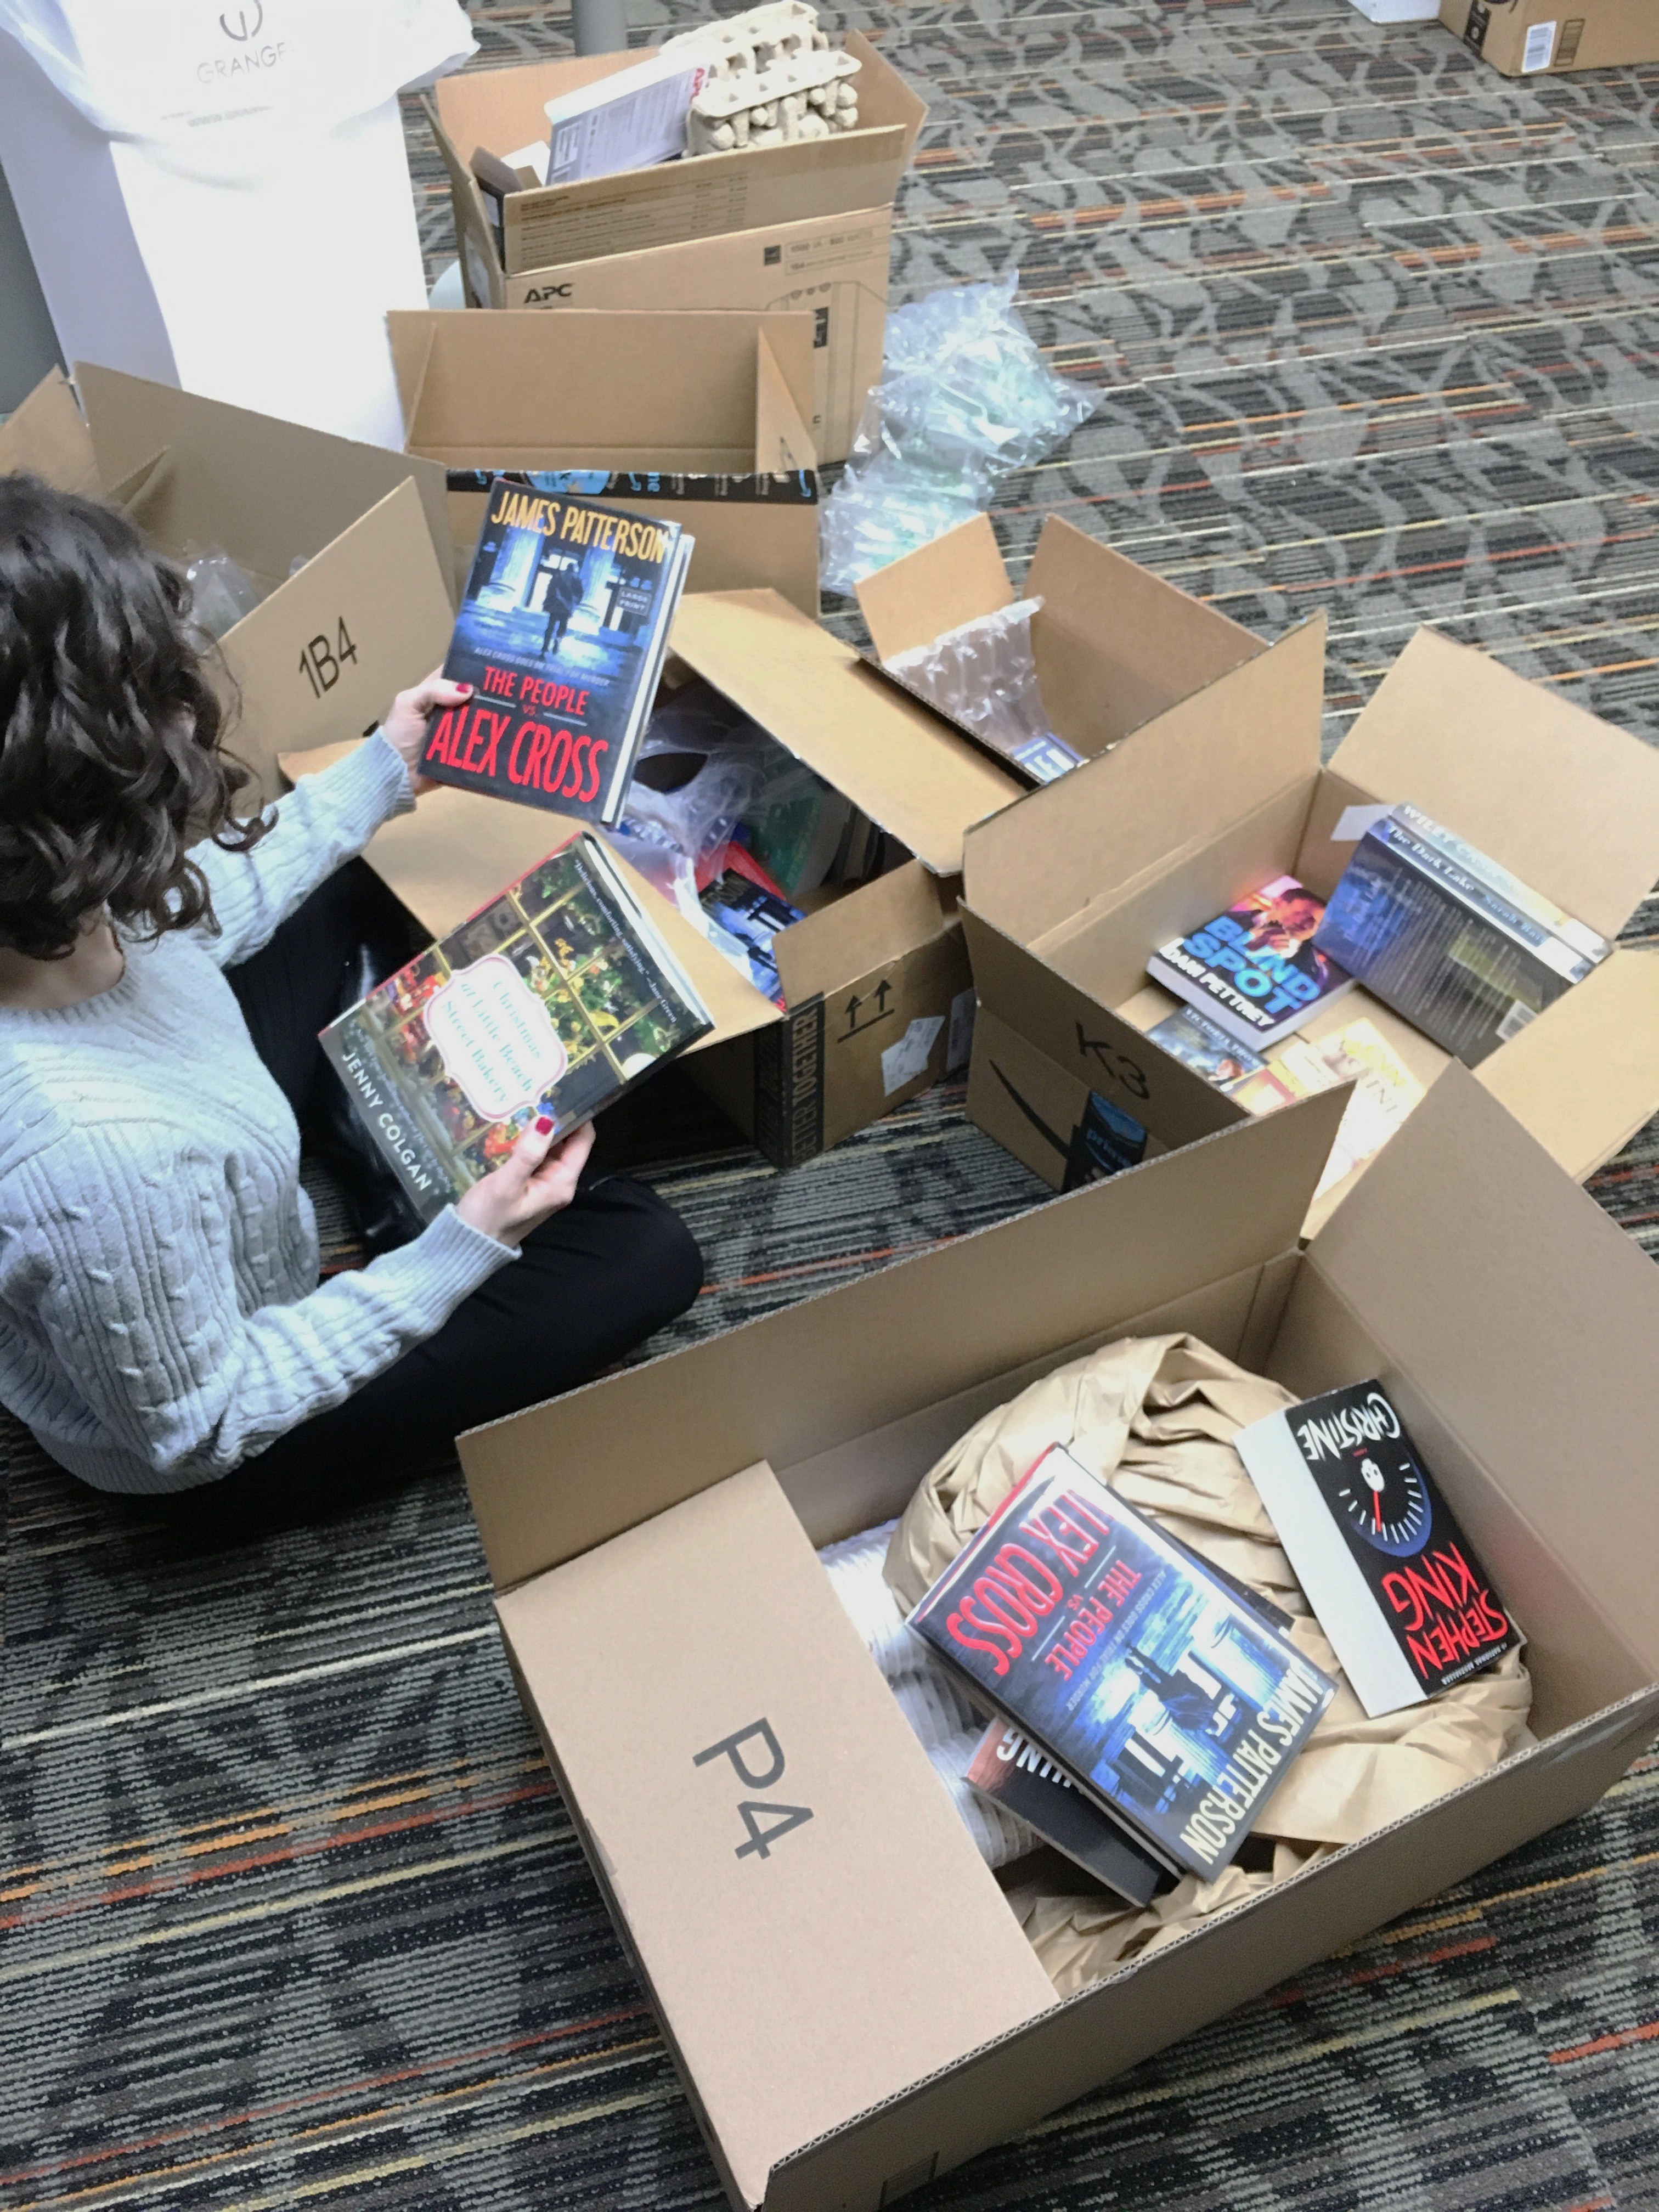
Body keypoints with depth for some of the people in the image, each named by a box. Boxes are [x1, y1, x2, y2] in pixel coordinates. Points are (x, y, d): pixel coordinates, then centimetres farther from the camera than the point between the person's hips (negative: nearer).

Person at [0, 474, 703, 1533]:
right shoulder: (96, 1156, -47)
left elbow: (188, 927, 0)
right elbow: (200, 1432, -28)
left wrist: (384, 774, 4)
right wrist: (463, 1250, -29)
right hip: (221, 1439, -6)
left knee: (356, 897, 16)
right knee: (646, 1250, -2)